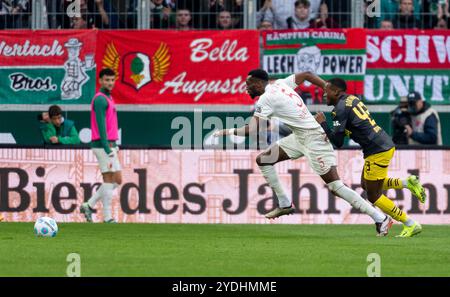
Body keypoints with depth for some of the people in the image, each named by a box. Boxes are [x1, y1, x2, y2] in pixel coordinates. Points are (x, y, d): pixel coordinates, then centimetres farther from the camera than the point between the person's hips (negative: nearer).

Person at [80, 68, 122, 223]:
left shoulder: (108, 98, 19)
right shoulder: (100, 99, -12)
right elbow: (101, 125, -19)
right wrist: (107, 148, -23)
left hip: (110, 145, 10)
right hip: (103, 145, -10)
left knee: (117, 180, 9)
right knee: (109, 179, -7)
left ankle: (89, 205, 12)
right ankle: (107, 217, -2)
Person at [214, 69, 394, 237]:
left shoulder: (266, 99, -15)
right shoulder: (281, 84, 10)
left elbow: (253, 129, -21)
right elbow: (307, 75, 16)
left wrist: (227, 132, -10)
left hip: (312, 138, -10)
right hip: (299, 138, 10)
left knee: (335, 185, -11)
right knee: (262, 160, 10)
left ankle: (380, 219, -9)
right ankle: (284, 204, 16)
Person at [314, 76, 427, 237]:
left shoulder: (341, 108, -12)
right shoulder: (353, 99, 15)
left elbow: (338, 142, -12)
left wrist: (322, 123, -1)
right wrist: (329, 134, 10)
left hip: (377, 151, -10)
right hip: (386, 145, 10)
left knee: (374, 196, 1)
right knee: (366, 184, 25)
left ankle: (411, 225, 2)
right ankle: (407, 183, 15)